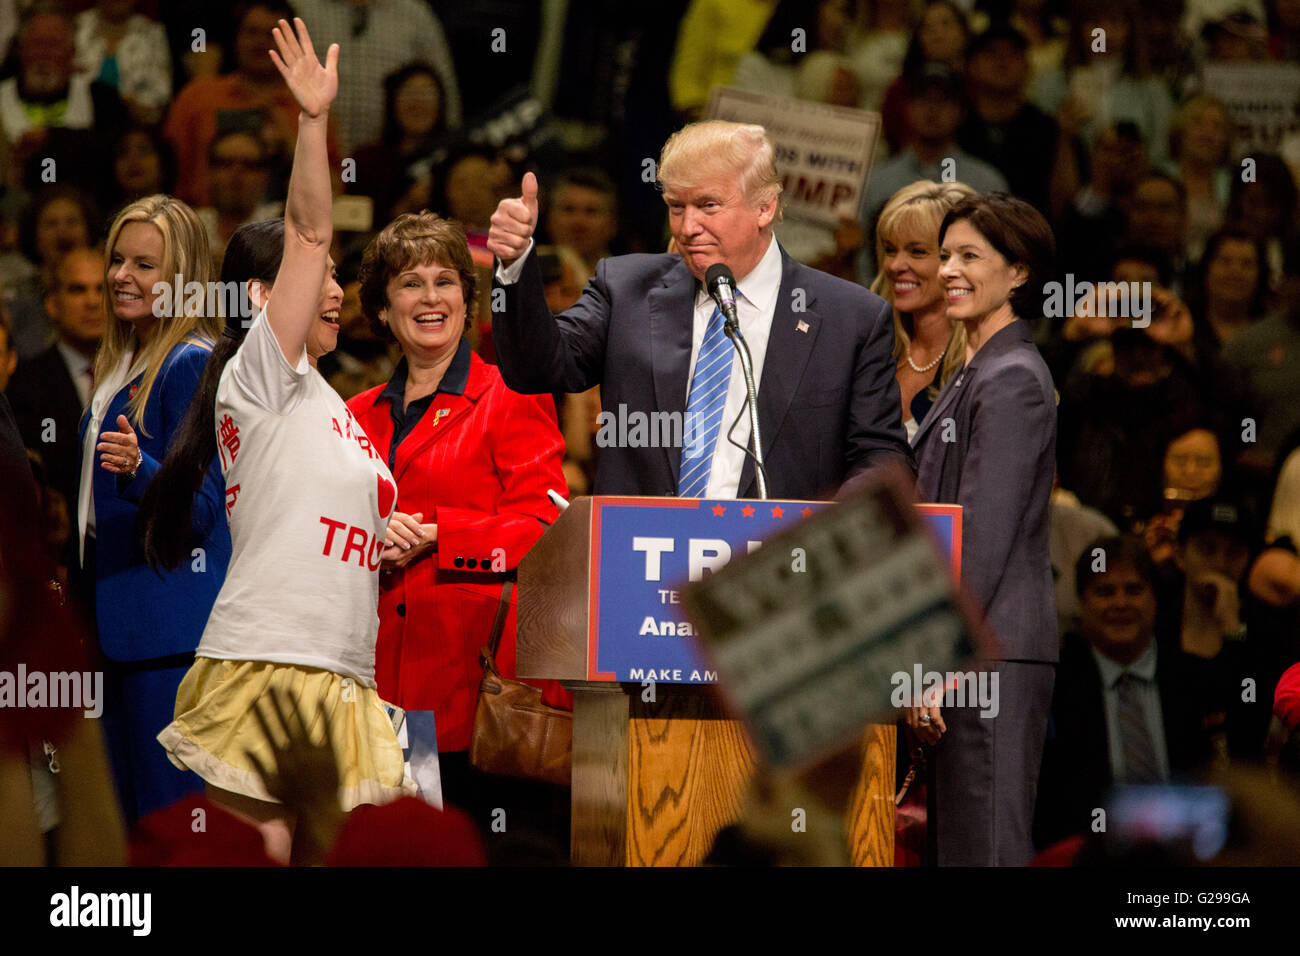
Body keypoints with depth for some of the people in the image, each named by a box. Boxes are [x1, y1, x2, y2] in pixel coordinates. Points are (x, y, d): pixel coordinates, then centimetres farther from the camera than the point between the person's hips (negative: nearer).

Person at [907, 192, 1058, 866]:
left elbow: (983, 536, -18)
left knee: (985, 847, -10)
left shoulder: (1012, 381, -12)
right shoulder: (974, 375, 19)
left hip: (993, 653, -10)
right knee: (954, 843, 10)